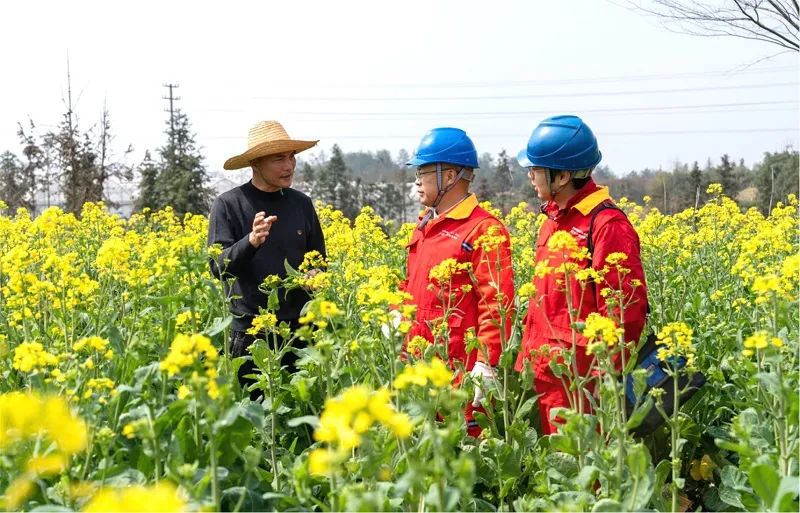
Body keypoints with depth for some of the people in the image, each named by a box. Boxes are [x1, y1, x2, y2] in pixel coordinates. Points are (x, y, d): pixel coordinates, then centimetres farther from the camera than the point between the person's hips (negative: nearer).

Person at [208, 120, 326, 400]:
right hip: (250, 330, -3)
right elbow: (218, 267, -11)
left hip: (299, 326, 3)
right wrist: (251, 242, -27)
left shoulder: (302, 203, 7)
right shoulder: (228, 204, -4)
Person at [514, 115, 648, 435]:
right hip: (545, 373, 8)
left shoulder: (607, 225, -14)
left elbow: (626, 309, -16)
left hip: (580, 380, -8)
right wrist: (526, 361, 17)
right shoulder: (555, 220, 14)